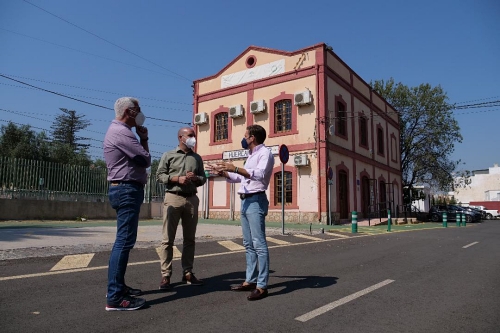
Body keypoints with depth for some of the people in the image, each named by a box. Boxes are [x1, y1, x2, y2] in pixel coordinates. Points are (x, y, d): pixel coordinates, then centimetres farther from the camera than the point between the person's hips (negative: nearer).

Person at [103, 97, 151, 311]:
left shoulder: (118, 131, 21)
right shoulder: (121, 132, -14)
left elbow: (137, 157, 17)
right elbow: (146, 160, -13)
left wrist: (142, 138, 5)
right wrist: (143, 138, 4)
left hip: (125, 189, 11)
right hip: (127, 190, -11)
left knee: (124, 240, 16)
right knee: (124, 241, -12)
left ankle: (118, 286, 25)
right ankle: (115, 298, -10)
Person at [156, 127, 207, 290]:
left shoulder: (197, 158, 16)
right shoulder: (168, 155, 5)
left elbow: (203, 178, 14)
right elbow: (160, 175, -1)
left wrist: (196, 178, -7)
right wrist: (177, 179, -14)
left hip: (192, 199, 4)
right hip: (173, 198, -4)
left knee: (189, 238, 7)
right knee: (167, 238, -4)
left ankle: (187, 273, 16)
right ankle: (165, 275, 1)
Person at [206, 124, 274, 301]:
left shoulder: (265, 153, -6)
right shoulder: (251, 156, 22)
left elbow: (260, 174, -24)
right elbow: (240, 178, 29)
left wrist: (235, 168, -29)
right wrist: (222, 172, 21)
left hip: (256, 201, -10)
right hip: (245, 201, 10)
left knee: (259, 244, -10)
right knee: (248, 244, 11)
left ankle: (262, 286, -7)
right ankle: (250, 280, 18)